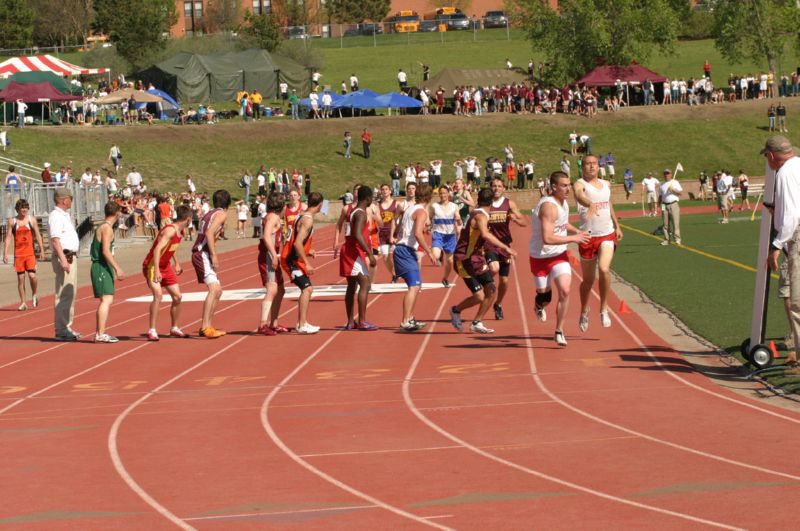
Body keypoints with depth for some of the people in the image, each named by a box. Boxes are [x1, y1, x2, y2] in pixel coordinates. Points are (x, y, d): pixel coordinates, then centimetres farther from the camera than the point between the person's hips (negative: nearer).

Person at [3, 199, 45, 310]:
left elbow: (38, 235, 8)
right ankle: (23, 302, 8)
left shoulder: (32, 220, 5)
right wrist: (5, 253, -5)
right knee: (20, 278, 1)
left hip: (30, 252, -1)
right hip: (18, 254, 1)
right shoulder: (12, 221, 3)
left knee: (32, 275, -12)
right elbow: (8, 237, 2)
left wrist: (41, 250, 2)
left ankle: (34, 294, 17)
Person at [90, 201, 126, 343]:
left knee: (106, 300, 16)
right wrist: (117, 268, -22)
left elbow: (93, 249, 23)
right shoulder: (107, 228, -13)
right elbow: (106, 251, -22)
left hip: (103, 268, 10)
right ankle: (101, 334, -21)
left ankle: (100, 334, 21)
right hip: (102, 268, -10)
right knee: (107, 299, -15)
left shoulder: (100, 227, 17)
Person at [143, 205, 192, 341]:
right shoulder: (170, 230, -25)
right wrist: (156, 271, -38)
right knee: (158, 295, -25)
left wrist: (176, 263, 25)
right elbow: (157, 250, -33)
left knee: (177, 297, 8)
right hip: (152, 266, -9)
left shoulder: (180, 231, 4)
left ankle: (174, 329, 26)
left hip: (166, 266, 9)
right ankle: (152, 331, -22)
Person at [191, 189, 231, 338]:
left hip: (199, 254, 10)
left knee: (217, 291, 17)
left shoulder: (210, 213, 20)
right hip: (203, 254, -10)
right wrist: (214, 255, -22)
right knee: (214, 289, -22)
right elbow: (209, 233, -19)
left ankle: (206, 326, 19)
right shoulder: (221, 214, -6)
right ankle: (205, 327, -32)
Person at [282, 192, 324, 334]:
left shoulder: (303, 216, 11)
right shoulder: (308, 220, -19)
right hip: (292, 260, -10)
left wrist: (307, 251, 31)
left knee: (307, 289, 17)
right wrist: (307, 263, -27)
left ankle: (301, 323, 24)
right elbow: (297, 243, -28)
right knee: (307, 288, -17)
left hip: (292, 259, 10)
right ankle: (302, 325, -21)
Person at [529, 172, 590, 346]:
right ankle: (539, 306, 47)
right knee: (545, 297, 7)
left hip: (559, 255, 6)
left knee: (565, 291, -13)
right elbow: (547, 239, -34)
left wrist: (576, 231, 6)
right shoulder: (549, 206, -27)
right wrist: (573, 239, -27)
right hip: (541, 257, -6)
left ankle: (559, 331, 1)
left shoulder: (562, 202, 2)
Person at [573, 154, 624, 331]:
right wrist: (590, 204, -52)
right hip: (588, 237, -3)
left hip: (607, 235, 3)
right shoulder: (580, 184, -7)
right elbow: (579, 195, -32)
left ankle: (604, 309, -7)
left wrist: (617, 226, 26)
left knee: (604, 269, -22)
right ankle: (584, 312, 31)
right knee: (588, 280, 7)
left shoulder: (606, 184, 11)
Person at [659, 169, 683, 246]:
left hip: (674, 204, -4)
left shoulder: (675, 182, 5)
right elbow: (660, 196, 18)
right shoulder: (662, 185, 17)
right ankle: (666, 240, 5)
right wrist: (660, 206, 9)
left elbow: (680, 192, -1)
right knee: (666, 223, 2)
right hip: (665, 205, 4)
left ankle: (677, 239, -10)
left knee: (675, 222, -10)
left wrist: (673, 190, -16)